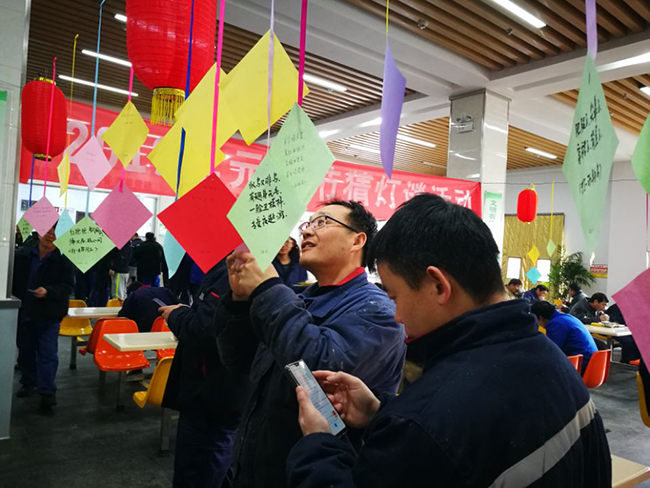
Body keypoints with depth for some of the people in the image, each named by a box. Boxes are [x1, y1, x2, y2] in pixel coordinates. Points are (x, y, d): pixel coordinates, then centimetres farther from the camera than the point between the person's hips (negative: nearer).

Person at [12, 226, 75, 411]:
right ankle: (28, 382, 36)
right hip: (24, 312, 4)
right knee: (25, 350, 18)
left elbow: (67, 286, -11)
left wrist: (48, 291, -27)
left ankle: (47, 392, 2)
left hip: (48, 316, -4)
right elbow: (13, 279, 8)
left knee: (48, 354, -3)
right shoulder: (22, 255, 0)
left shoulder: (63, 260, -9)